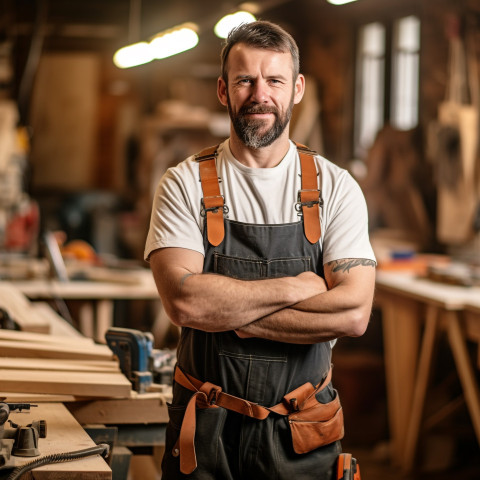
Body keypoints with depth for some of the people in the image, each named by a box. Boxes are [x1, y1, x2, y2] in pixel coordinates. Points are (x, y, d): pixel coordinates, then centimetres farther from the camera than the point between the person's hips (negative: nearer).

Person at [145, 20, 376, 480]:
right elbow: (183, 301, -19)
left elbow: (353, 314, -14)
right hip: (204, 430, -1)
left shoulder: (335, 188, -2)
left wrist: (228, 312, -17)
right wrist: (296, 287, -15)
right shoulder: (185, 185, -4)